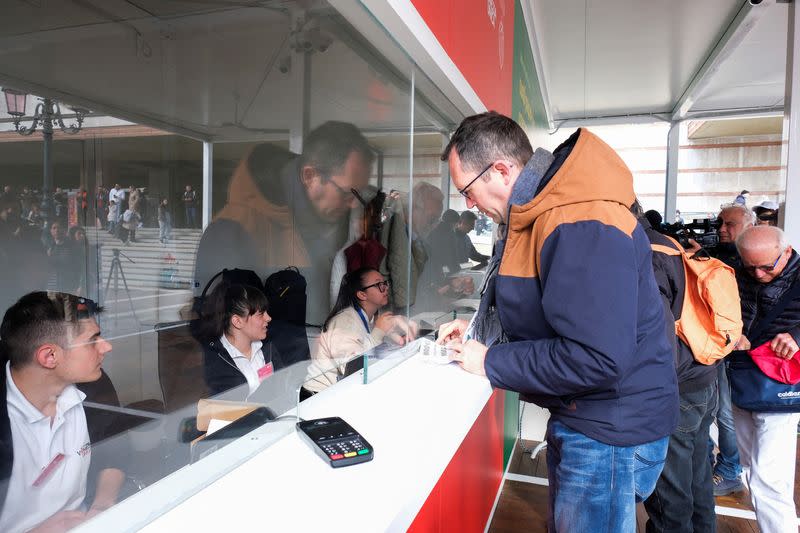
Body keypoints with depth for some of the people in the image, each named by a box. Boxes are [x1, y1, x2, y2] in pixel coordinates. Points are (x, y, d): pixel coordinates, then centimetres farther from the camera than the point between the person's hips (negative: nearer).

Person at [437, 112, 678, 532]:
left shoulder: (582, 227, -29)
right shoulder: (541, 213, 5)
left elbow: (597, 360, -34)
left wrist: (491, 362, -22)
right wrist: (478, 328, 4)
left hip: (609, 434, -10)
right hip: (575, 418, 10)